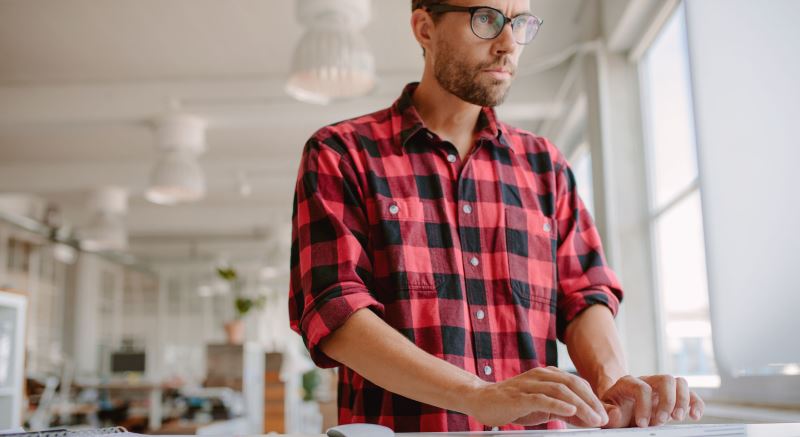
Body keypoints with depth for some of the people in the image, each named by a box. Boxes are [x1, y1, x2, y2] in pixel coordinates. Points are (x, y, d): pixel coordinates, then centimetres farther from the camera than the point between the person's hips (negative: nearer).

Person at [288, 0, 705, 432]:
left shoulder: (545, 166, 14)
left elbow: (584, 293, 9)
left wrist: (612, 382, -12)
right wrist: (480, 396, -19)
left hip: (534, 427, 3)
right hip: (401, 424, -3)